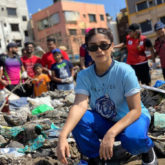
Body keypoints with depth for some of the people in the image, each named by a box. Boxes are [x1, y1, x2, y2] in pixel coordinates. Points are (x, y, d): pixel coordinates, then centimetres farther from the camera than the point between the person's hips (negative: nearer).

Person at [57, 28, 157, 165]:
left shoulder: (125, 71, -22)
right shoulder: (84, 75, -13)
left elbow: (136, 110, -23)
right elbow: (80, 106, -28)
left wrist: (111, 133, -39)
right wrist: (63, 136, -46)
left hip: (132, 117, -2)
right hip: (104, 121, 3)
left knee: (133, 139, -36)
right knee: (78, 119, -25)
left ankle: (147, 149, 3)